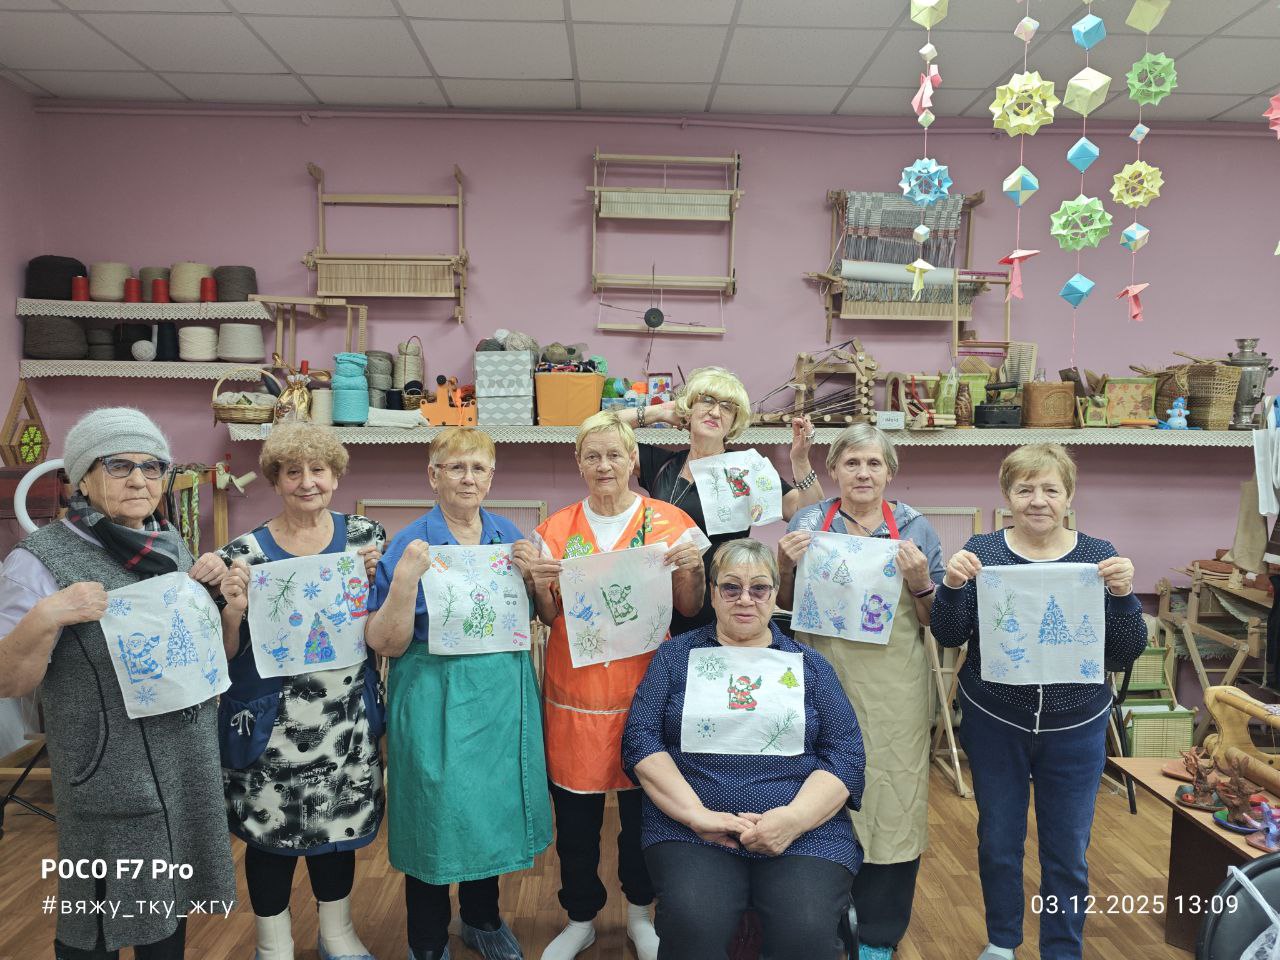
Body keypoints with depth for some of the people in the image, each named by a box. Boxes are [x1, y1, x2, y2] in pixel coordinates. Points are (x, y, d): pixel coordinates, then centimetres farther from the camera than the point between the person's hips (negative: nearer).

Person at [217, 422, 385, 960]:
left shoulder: (366, 536, -1)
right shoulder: (245, 553, -8)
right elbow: (226, 654, -5)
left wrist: (374, 578, -13)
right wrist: (232, 609, -24)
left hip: (347, 719, 2)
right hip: (271, 724, -2)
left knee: (339, 823, 17)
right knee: (270, 832, 11)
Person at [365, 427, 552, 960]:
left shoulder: (509, 535, 4)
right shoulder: (410, 544, -9)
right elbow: (385, 644, -12)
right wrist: (406, 577, -25)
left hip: (504, 696, 5)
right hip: (436, 700, -4)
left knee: (493, 808, 17)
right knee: (436, 817, 6)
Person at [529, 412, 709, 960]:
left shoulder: (670, 522, -1)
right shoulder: (557, 528, 2)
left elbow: (689, 608, 4)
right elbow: (548, 617, 6)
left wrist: (691, 568, -14)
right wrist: (540, 585, -13)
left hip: (644, 685, -1)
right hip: (575, 688, 1)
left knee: (643, 804, 10)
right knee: (575, 811, 8)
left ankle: (639, 913, 36)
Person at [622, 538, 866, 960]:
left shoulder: (809, 664, 12)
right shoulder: (676, 655, 10)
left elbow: (846, 755, 4)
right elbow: (640, 739, 0)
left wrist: (794, 818, -14)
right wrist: (697, 813, -14)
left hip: (803, 831, 1)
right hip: (689, 830, 0)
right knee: (692, 925, -28)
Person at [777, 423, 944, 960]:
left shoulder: (915, 529, 2)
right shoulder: (807, 523, 3)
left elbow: (933, 620, 6)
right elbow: (786, 606, 10)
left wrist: (919, 584, -13)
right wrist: (786, 565, -9)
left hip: (893, 689, 0)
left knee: (890, 797, 5)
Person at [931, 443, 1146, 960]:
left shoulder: (1098, 557, -4)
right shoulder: (983, 551, -6)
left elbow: (1124, 655, -6)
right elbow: (950, 637, -8)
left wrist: (1122, 595, -22)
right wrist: (952, 585, -26)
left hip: (1075, 728, 0)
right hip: (994, 723, 0)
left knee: (1068, 850, 12)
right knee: (998, 840, 15)